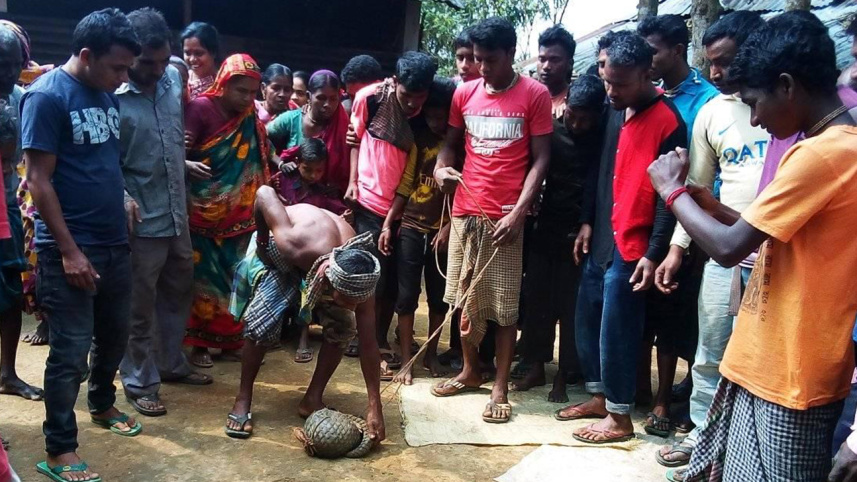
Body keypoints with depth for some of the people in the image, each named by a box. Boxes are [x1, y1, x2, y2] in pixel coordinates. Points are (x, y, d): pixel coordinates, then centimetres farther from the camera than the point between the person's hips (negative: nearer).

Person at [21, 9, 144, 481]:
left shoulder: (107, 96, 8)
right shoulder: (46, 95, -13)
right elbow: (39, 180, -15)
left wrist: (124, 196, 6)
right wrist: (69, 251, -17)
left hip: (115, 242, 7)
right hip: (70, 250, -7)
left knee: (114, 335, 19)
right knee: (70, 351, 1)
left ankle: (102, 405, 42)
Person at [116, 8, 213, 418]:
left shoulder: (173, 77, 1)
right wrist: (123, 198, -27)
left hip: (178, 215, 7)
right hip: (142, 222, -7)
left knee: (178, 295, 20)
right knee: (140, 307, 6)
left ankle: (171, 363, 38)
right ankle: (139, 382, 21)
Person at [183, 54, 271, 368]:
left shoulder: (250, 117, 5)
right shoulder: (201, 108, -11)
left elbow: (258, 159, 11)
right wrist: (187, 165, -39)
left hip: (236, 214, 5)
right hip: (202, 213, -5)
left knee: (235, 278, 7)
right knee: (204, 277, 0)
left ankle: (228, 340, 19)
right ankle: (198, 343, 12)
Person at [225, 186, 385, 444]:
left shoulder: (357, 279, -35)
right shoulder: (293, 244, -48)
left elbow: (368, 344, -28)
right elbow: (264, 193, -34)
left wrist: (375, 408, -28)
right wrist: (262, 243, -20)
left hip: (319, 260, 3)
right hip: (278, 254, -3)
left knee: (343, 327, -10)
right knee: (263, 322, -21)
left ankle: (312, 399, 5)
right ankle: (243, 400, -2)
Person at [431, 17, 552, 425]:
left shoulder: (535, 95, -5)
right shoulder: (464, 93, 7)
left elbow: (540, 160, -6)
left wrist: (519, 212, -15)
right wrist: (440, 167, -6)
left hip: (505, 216, -4)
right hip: (465, 211, 4)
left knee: (504, 304, 2)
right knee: (466, 298, 13)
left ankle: (500, 387, 12)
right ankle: (470, 372, 29)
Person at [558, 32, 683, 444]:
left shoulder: (668, 122, -13)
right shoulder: (615, 111, 10)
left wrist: (654, 253, -17)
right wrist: (588, 221, 14)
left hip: (631, 248, -8)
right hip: (602, 239, 8)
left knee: (616, 331, 0)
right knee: (586, 320, 15)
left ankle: (619, 417, 16)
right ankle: (598, 396, 31)